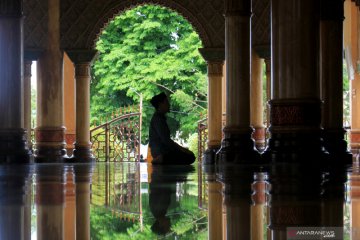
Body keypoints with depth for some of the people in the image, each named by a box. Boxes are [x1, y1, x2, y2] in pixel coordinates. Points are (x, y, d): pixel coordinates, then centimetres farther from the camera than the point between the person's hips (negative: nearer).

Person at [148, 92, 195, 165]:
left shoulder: (160, 117, 18)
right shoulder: (157, 119, -14)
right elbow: (165, 139, -20)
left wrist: (181, 148, 16)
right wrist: (181, 149, -17)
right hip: (161, 152, -10)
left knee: (190, 155, 19)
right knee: (190, 157, -14)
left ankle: (161, 160, 7)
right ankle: (162, 160, -14)